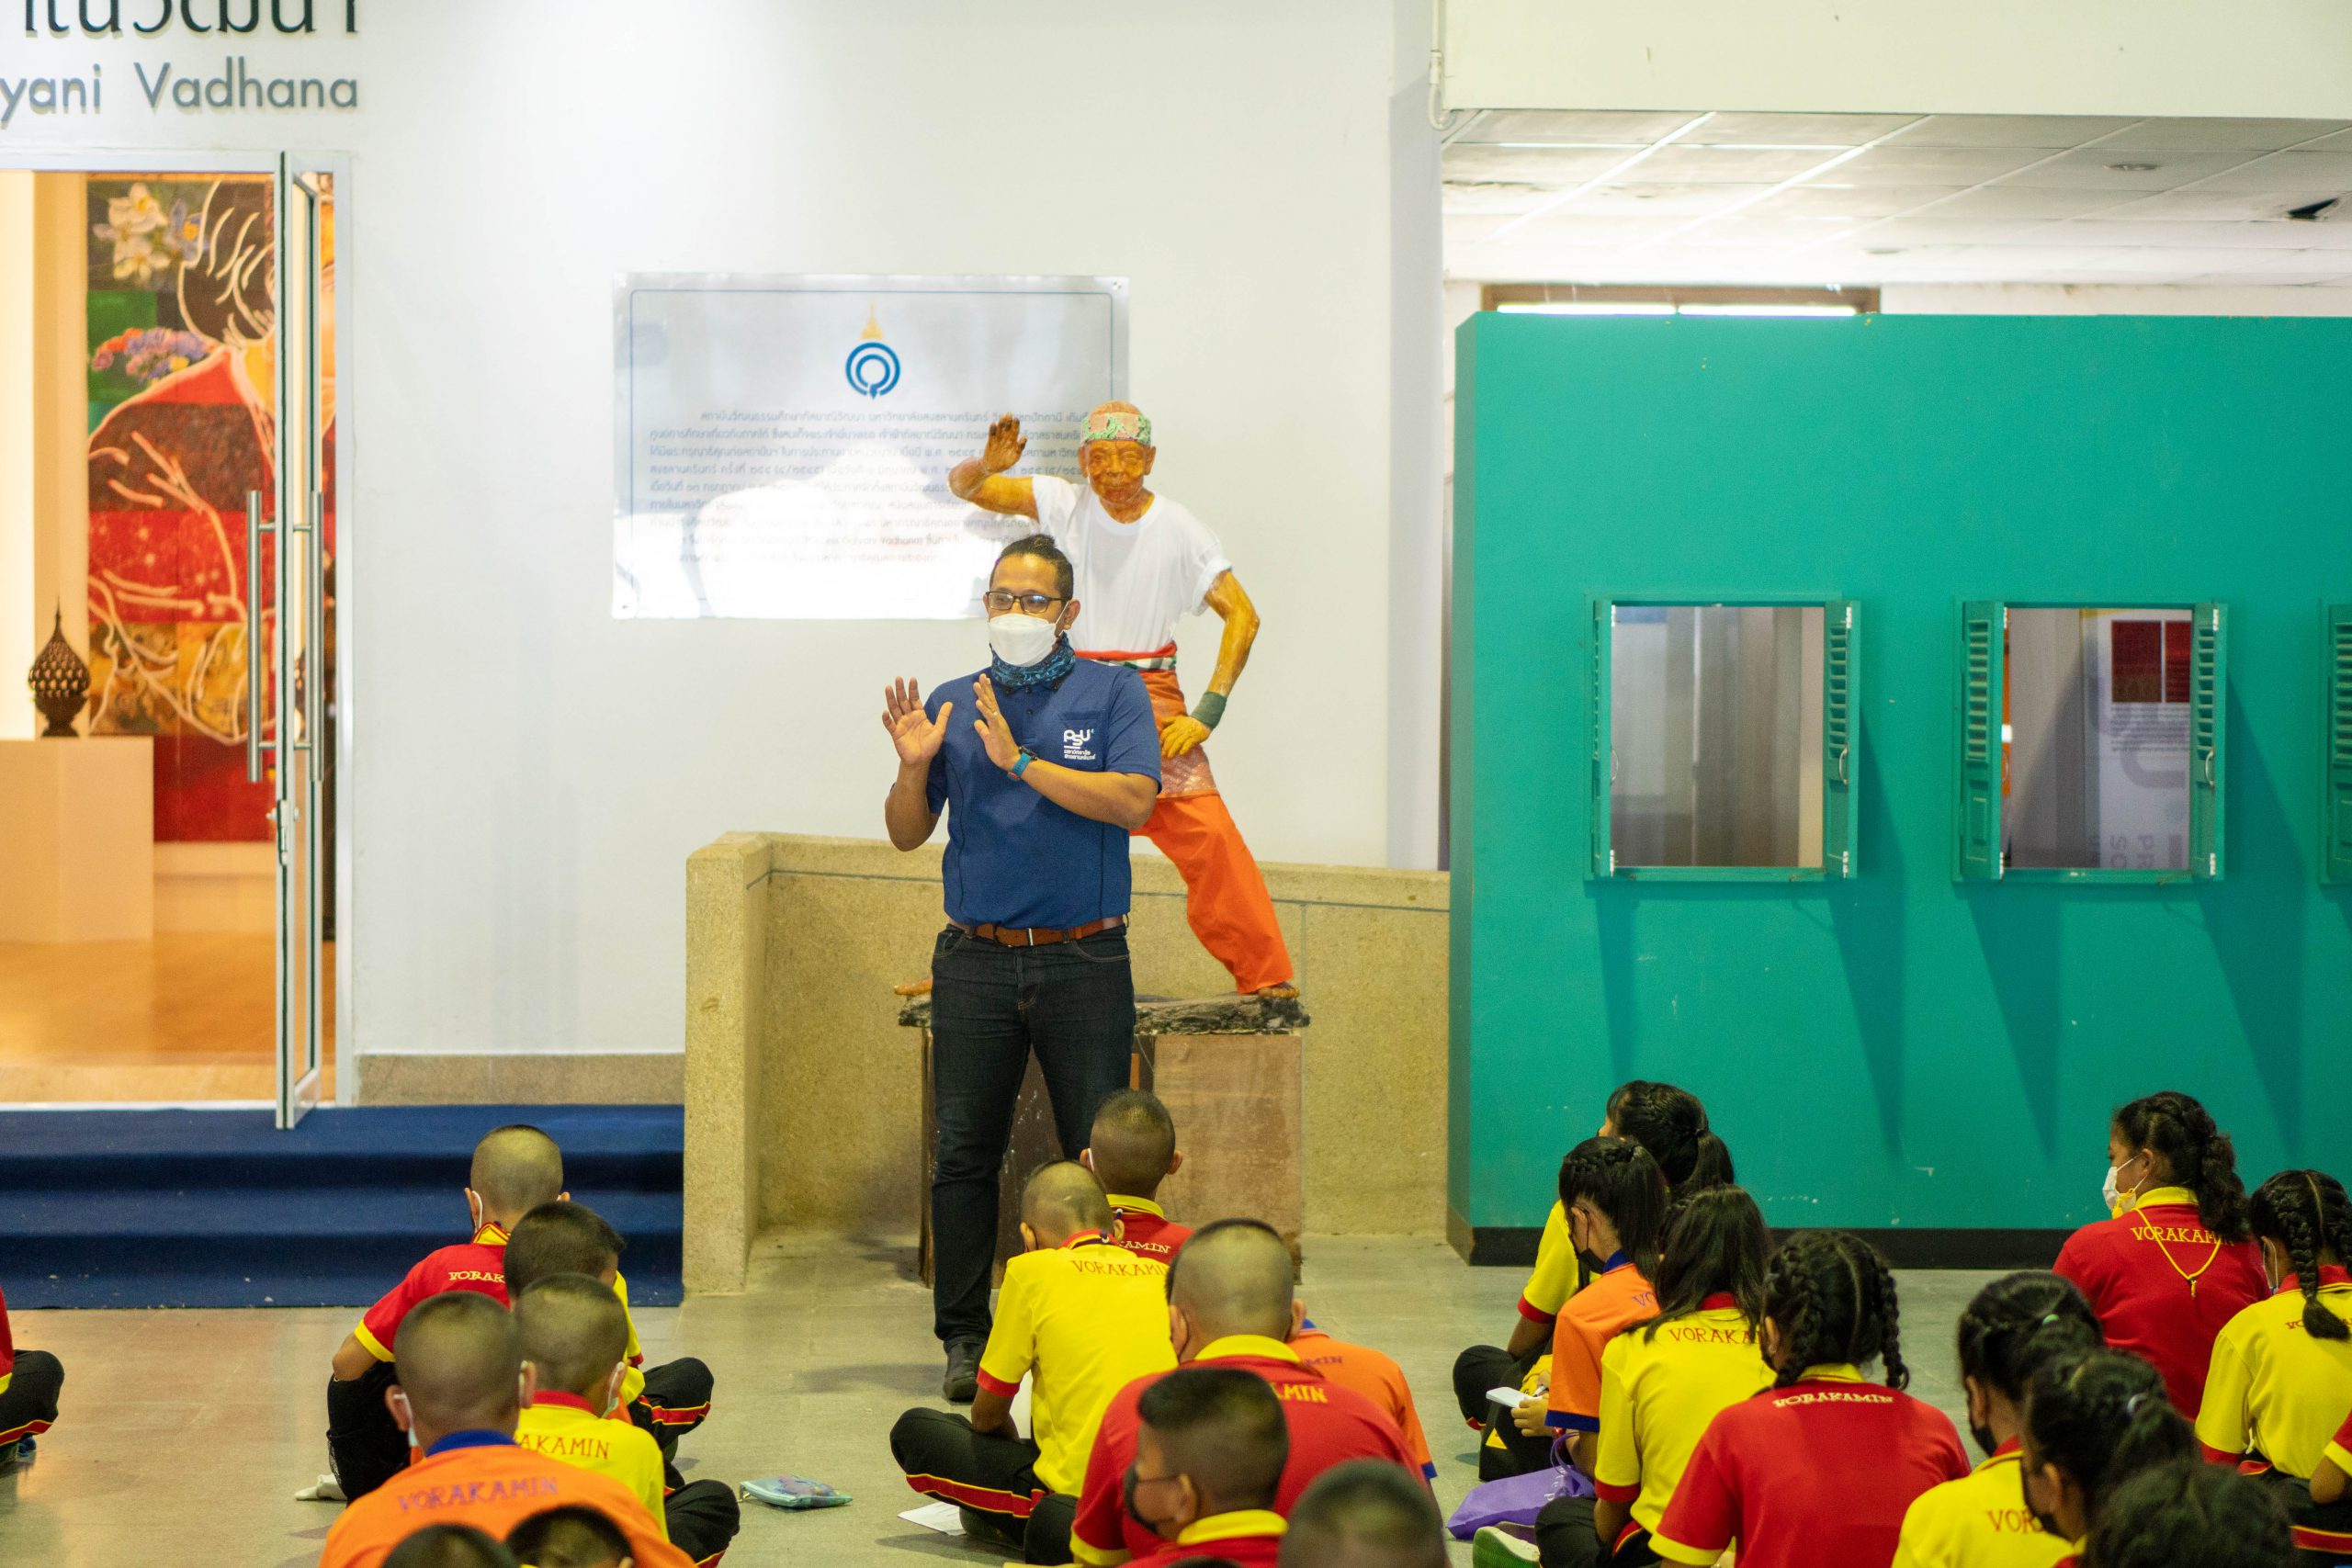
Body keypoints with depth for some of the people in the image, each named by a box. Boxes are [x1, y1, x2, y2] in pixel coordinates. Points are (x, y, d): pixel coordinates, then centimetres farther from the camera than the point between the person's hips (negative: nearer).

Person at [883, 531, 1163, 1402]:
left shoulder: (1112, 692, 3)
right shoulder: (953, 703, 11)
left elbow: (1132, 800, -13)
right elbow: (906, 835, 10)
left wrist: (1022, 762, -16)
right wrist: (914, 769, -9)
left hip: (1084, 961, -2)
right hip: (977, 961, 2)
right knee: (963, 1155, 1)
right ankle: (964, 1338, 9)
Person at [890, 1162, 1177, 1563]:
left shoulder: (1032, 1270, 1)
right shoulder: (1163, 1276, 14)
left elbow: (988, 1415, 8)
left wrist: (1020, 1454, 30)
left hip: (1077, 1489, -5)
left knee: (913, 1430, 10)